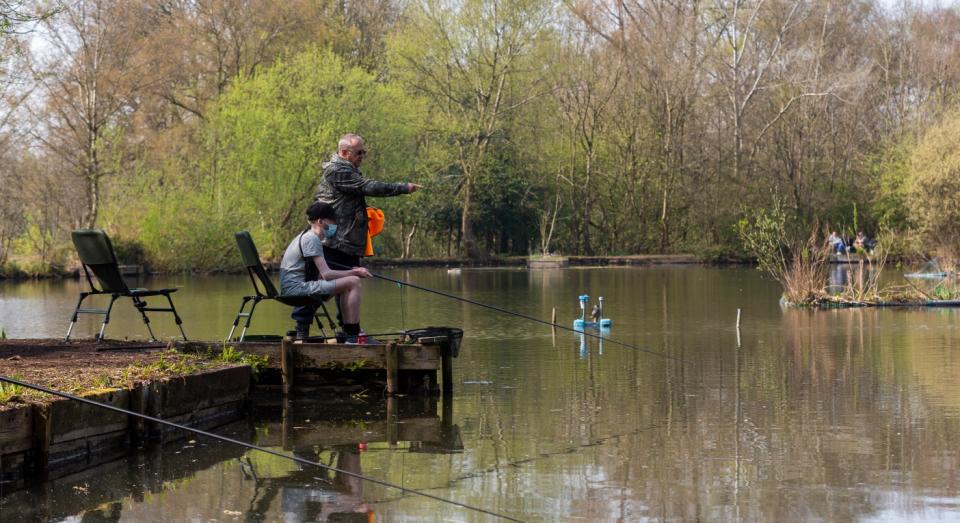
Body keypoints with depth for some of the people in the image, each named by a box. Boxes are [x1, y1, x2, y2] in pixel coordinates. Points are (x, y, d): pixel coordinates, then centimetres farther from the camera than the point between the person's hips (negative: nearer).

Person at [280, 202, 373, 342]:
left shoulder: (305, 236, 19)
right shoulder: (312, 239, -11)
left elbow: (320, 273, 18)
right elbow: (326, 274, -18)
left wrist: (351, 271, 8)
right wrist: (354, 272, -7)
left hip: (291, 289, 10)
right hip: (297, 287, -10)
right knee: (353, 282, -15)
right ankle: (352, 337, -16)